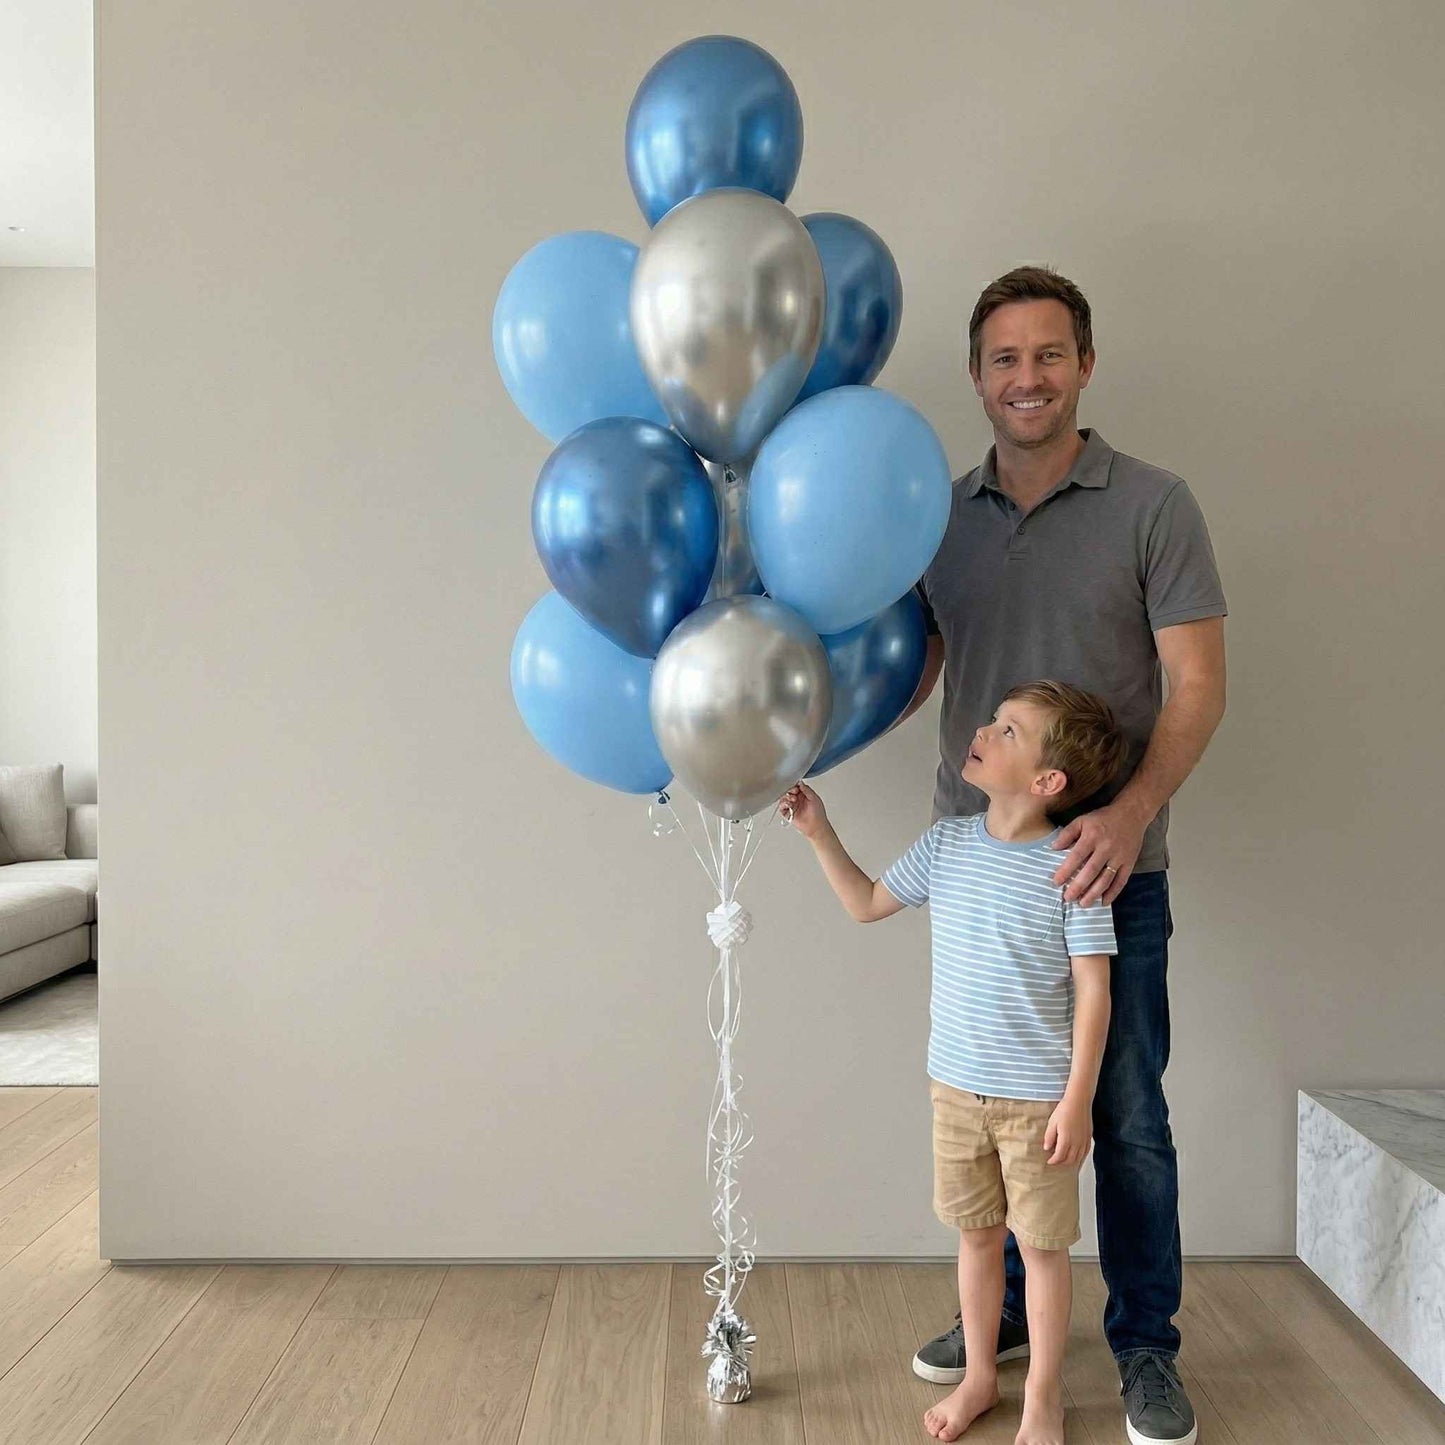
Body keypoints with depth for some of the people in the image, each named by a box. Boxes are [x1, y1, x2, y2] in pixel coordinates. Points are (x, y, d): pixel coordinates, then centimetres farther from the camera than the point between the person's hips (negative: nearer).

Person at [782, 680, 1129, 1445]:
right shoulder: (946, 843, -2)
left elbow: (1092, 992, -14)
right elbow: (866, 902, 12)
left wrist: (1077, 1101, -14)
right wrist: (819, 832, 3)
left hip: (1038, 1097, -4)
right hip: (956, 1086, 4)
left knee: (1042, 1244, 13)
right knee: (976, 1234, 19)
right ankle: (980, 1375, 39)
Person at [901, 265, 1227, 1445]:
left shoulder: (1152, 506, -4)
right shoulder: (944, 515, 7)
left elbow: (1197, 687, -9)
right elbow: (909, 673, 9)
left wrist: (1131, 814, -24)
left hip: (1108, 863, -3)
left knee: (1126, 1117, 8)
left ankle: (1146, 1344, 28)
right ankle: (1009, 1312, 35)